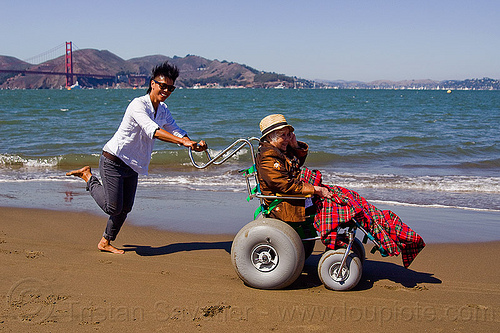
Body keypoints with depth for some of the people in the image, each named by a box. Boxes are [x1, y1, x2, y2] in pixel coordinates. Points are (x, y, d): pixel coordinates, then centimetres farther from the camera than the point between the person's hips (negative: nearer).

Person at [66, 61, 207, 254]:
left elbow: (176, 131, 6)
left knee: (125, 208, 11)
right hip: (113, 161, -8)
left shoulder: (163, 110, 6)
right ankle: (88, 177, 14)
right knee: (113, 207, -7)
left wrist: (194, 146, -15)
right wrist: (182, 141, -45)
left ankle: (105, 242, 30)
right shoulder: (138, 104, -22)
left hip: (132, 166, 8)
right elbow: (152, 130, -36)